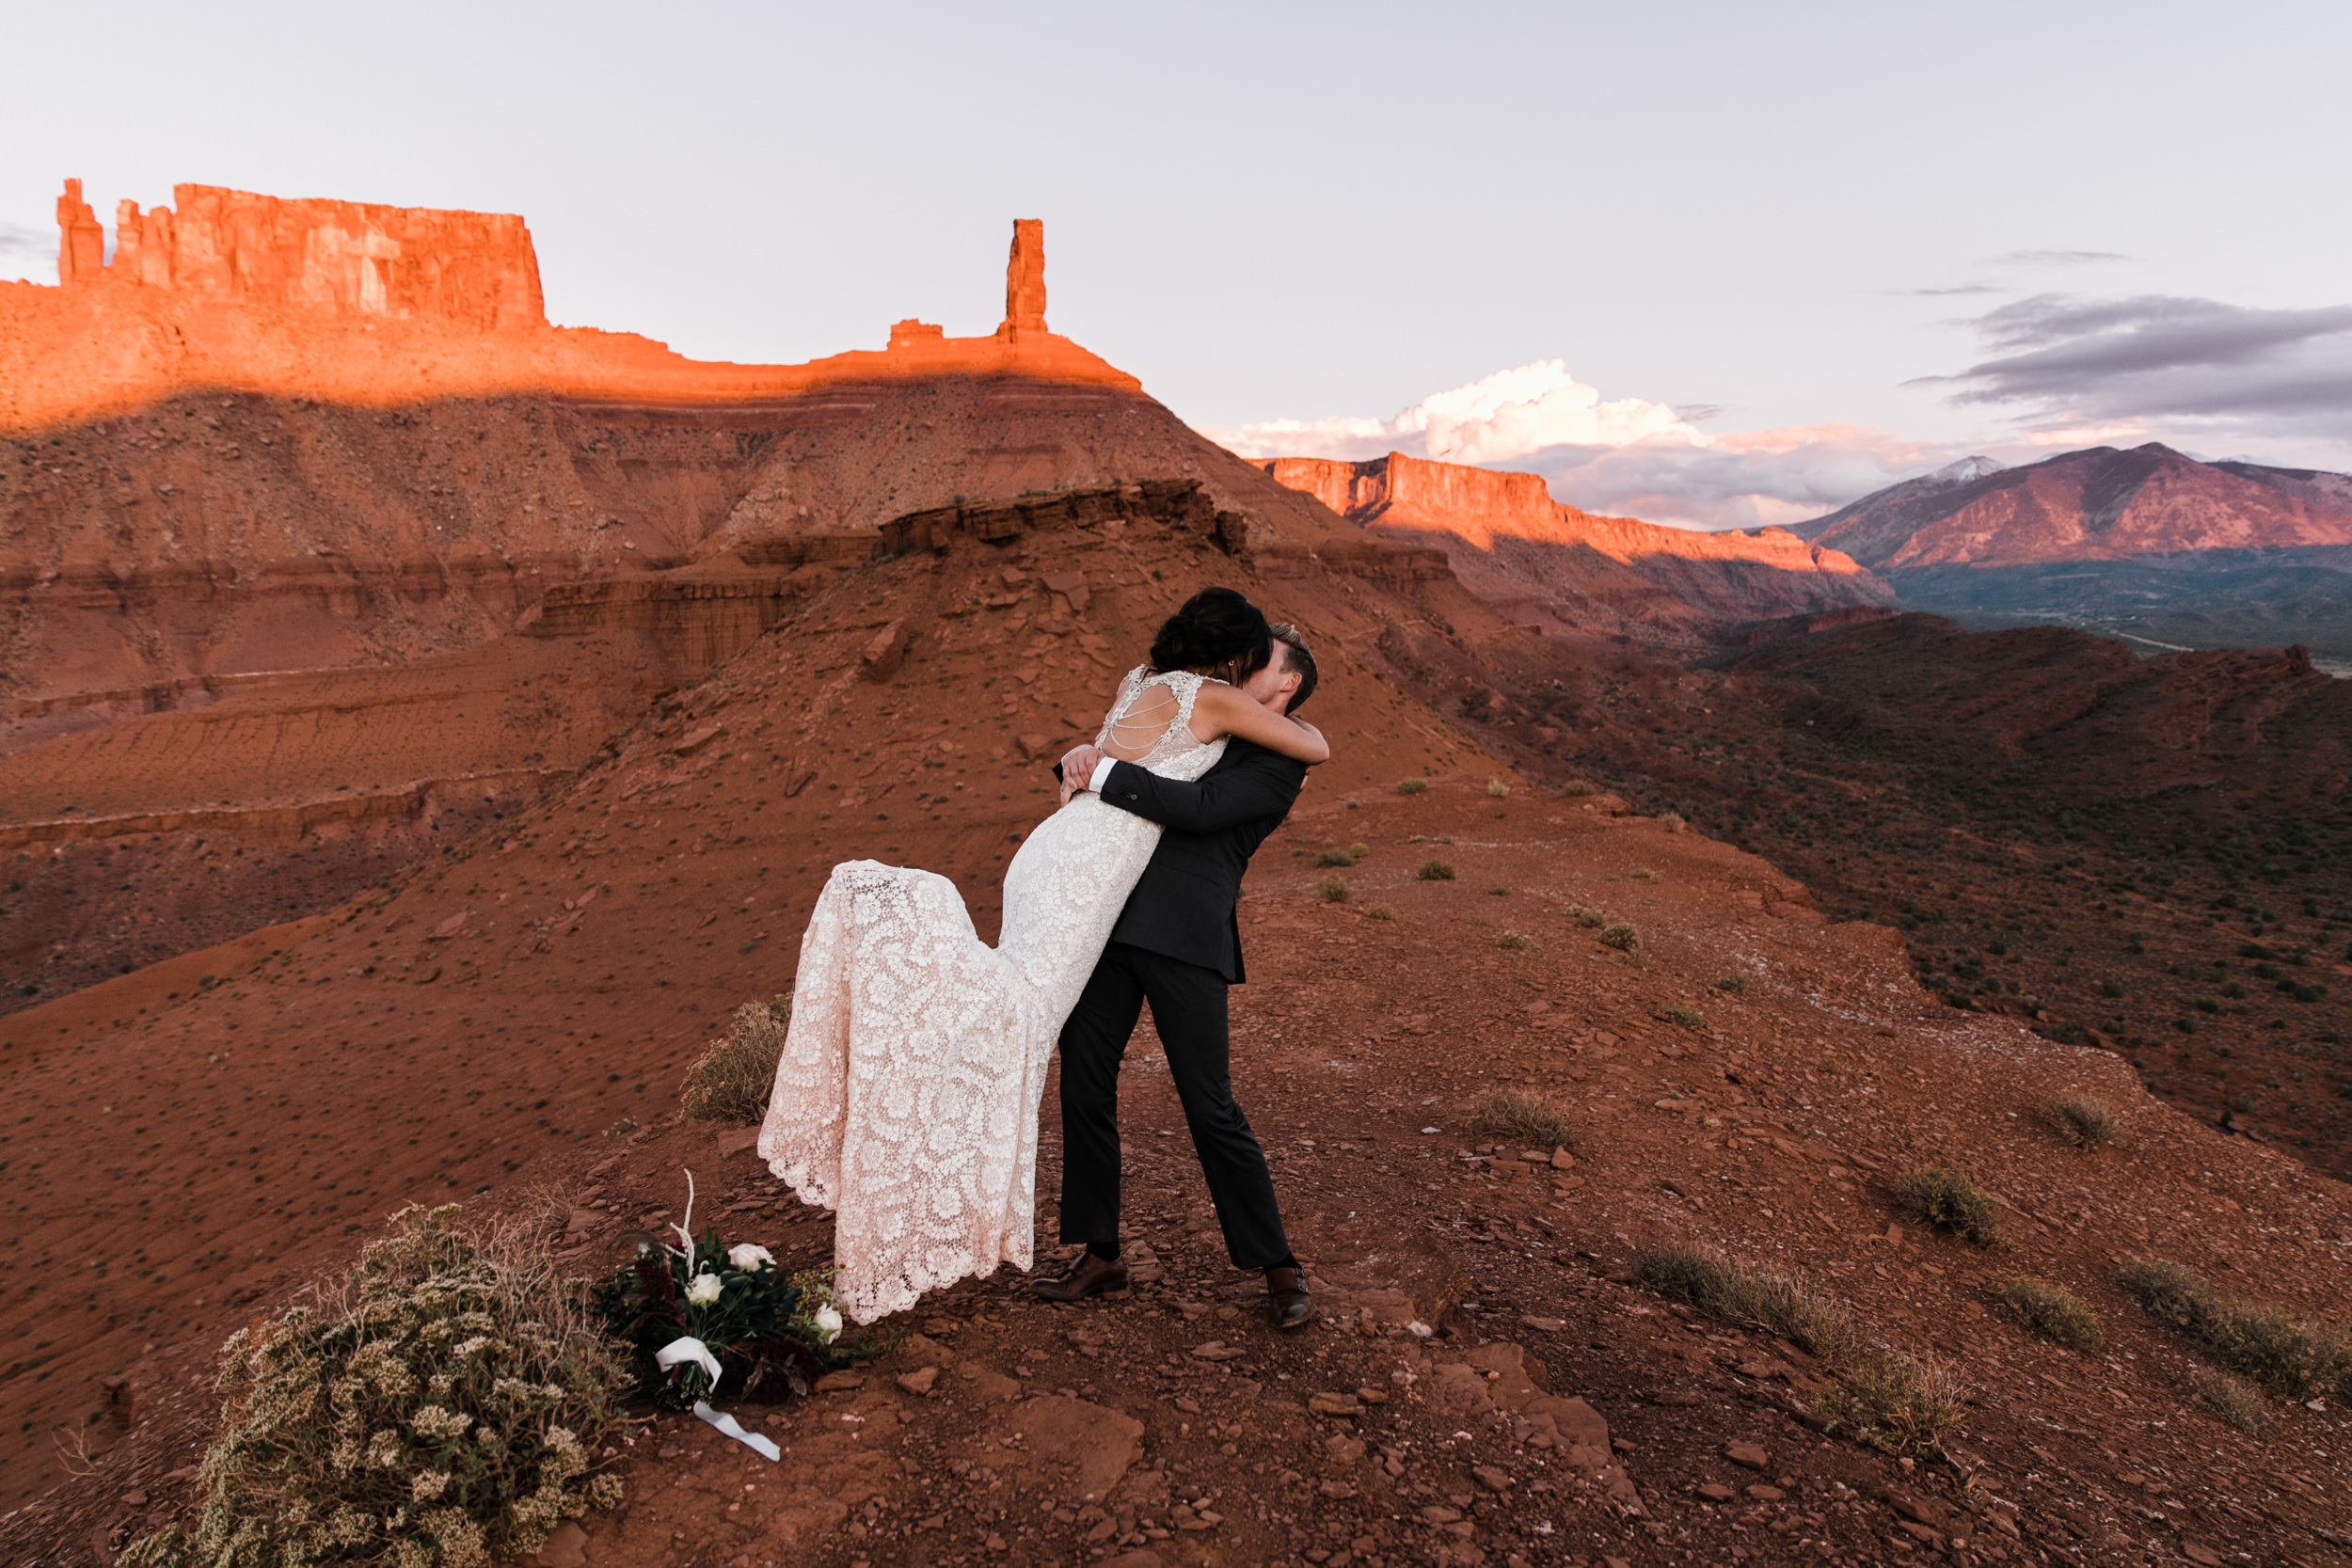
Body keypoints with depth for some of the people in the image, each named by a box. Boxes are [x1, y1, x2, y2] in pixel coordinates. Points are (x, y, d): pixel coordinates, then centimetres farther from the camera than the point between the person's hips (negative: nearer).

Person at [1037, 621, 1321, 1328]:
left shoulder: (1281, 761, 2)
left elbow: (1199, 808, -15)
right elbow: (1091, 767, 25)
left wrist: (1102, 773, -14)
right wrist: (1079, 757, 2)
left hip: (1184, 938, -6)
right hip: (1111, 924, 7)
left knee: (1210, 1109, -3)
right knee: (1083, 1087, 8)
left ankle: (1278, 1268, 16)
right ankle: (1100, 1255, 24)